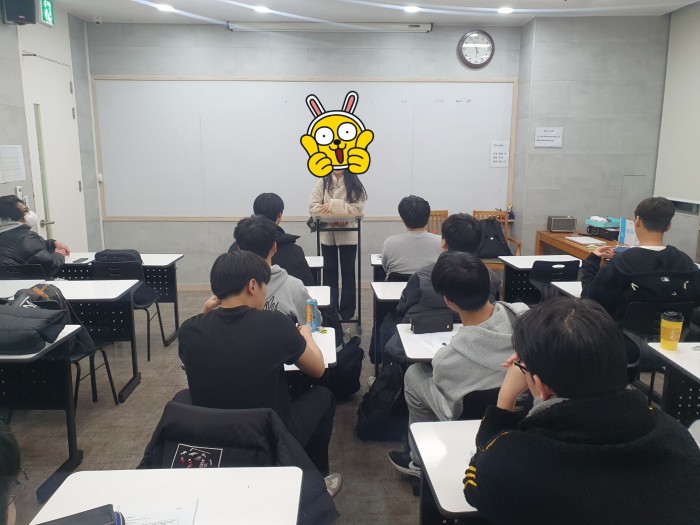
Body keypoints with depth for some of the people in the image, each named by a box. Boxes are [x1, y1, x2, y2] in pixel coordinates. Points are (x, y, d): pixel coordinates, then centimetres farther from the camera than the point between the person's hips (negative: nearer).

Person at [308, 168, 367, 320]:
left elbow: (357, 208, -11)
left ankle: (347, 311, 18)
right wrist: (333, 217, -18)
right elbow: (313, 206, -6)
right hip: (327, 234, 1)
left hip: (348, 235, -1)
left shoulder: (354, 184, -1)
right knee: (329, 272, 8)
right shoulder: (322, 183, 2)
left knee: (348, 273, 6)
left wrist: (333, 205, -16)